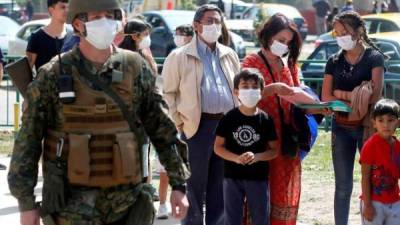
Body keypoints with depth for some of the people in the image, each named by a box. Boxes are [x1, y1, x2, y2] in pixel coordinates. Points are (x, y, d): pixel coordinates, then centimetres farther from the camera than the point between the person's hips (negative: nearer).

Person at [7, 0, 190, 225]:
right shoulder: (53, 76, -4)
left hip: (126, 203, 3)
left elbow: (163, 129, 6)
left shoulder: (135, 68, 3)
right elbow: (28, 140, -1)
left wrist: (179, 183, 3)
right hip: (73, 205, -2)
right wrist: (26, 202, -4)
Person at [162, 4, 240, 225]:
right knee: (194, 188, -1)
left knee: (221, 189, 10)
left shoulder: (230, 55, 14)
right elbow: (168, 92, 0)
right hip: (198, 126, -5)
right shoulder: (180, 57, 0)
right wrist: (179, 122, -5)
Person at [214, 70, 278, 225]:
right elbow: (218, 146, -1)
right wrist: (236, 158, -18)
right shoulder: (229, 118, -4)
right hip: (232, 177, 0)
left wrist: (256, 157, -18)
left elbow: (274, 150, 1)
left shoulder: (265, 120, -3)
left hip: (258, 178, 0)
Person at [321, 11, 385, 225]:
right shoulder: (334, 62, 9)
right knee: (343, 186, 7)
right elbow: (326, 97, 1)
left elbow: (375, 95, -13)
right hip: (341, 128, 4)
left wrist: (341, 94, -11)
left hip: (367, 127, -4)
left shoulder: (374, 58, -3)